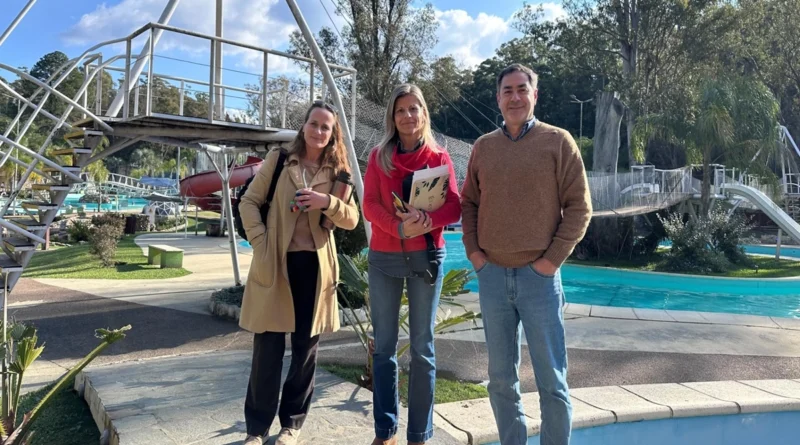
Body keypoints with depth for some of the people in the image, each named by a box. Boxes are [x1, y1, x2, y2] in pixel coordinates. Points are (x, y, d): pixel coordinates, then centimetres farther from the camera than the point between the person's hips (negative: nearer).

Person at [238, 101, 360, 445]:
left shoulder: (338, 171, 7)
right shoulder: (278, 160, 3)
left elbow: (352, 219, 1)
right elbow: (249, 202, 3)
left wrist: (327, 202, -18)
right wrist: (260, 242, -9)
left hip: (315, 265, 2)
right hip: (275, 263, -2)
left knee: (306, 347, 9)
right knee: (267, 347, 2)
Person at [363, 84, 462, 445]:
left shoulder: (439, 158, 4)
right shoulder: (379, 156, 7)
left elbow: (454, 208, -4)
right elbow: (369, 206, -2)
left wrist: (426, 222, -25)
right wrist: (400, 226, -21)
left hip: (426, 257, -1)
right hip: (384, 258, 1)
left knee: (423, 347, 4)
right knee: (384, 346, 6)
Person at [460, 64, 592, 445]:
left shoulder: (558, 142, -1)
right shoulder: (483, 147, 9)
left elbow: (579, 206, -3)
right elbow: (469, 203, 13)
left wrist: (553, 259, -10)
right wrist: (473, 251, 0)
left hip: (539, 275, -3)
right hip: (492, 275, 3)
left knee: (551, 379, 5)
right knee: (501, 377, 12)